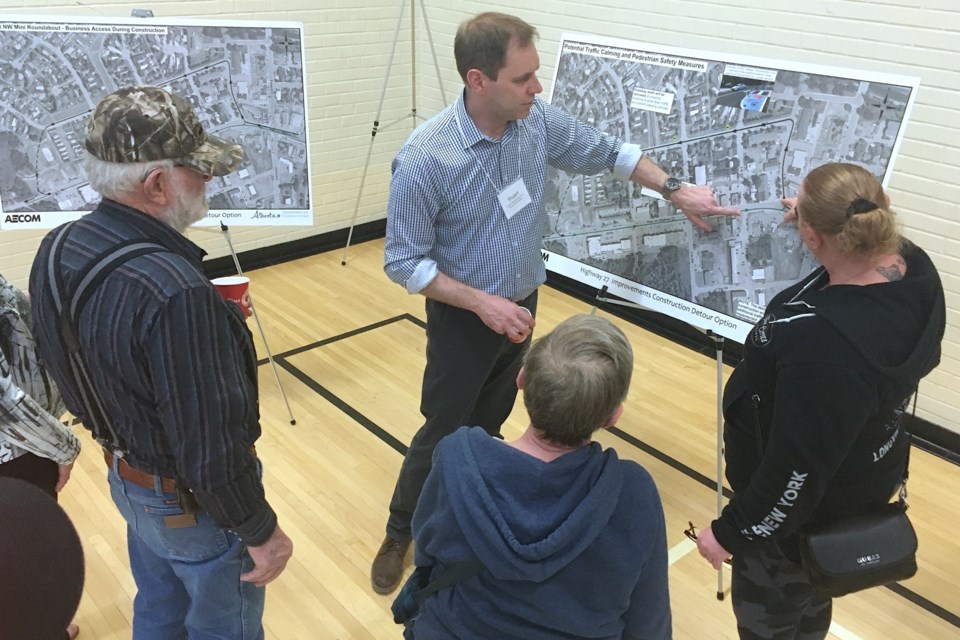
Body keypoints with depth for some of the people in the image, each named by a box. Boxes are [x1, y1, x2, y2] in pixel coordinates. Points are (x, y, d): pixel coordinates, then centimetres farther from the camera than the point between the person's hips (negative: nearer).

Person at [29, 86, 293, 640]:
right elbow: (210, 443, -31)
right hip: (192, 503, -7)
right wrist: (262, 532, -16)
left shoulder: (57, 250, -9)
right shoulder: (174, 291, -37)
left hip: (125, 476, 8)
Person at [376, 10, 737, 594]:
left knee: (490, 422, 20)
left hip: (522, 306, 5)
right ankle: (400, 534, 32)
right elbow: (404, 262, -20)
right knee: (444, 433, 8)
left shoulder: (539, 121, -11)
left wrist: (675, 190, 1)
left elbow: (605, 151, 7)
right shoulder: (424, 160, -27)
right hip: (464, 318, -5)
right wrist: (483, 303, -26)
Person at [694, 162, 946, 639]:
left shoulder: (825, 342, -41)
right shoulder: (915, 269, -15)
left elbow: (799, 466, -32)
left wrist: (731, 530, -18)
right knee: (808, 601, 33)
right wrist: (819, 213, 26)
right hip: (854, 485, 8)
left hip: (799, 506, -8)